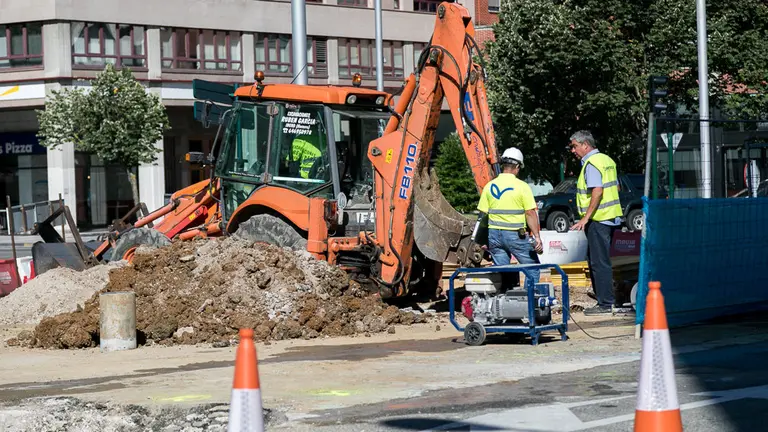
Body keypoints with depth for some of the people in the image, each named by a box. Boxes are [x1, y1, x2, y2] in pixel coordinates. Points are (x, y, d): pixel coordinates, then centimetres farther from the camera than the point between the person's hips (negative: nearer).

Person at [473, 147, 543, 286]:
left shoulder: (489, 186, 4)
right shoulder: (521, 186, -8)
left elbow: (482, 215, 6)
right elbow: (530, 214, -11)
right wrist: (537, 236, -7)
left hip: (494, 233, 5)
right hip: (515, 234, -5)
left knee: (501, 272, 11)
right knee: (533, 267, 5)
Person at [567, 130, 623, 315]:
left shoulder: (591, 164, -15)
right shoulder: (607, 160, 15)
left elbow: (597, 191, -26)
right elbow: (617, 187, 23)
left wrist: (585, 218, -27)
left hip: (598, 218, -10)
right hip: (610, 217, 10)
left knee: (599, 262, -7)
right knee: (595, 260, 16)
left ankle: (605, 304, -6)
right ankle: (605, 301, 20)